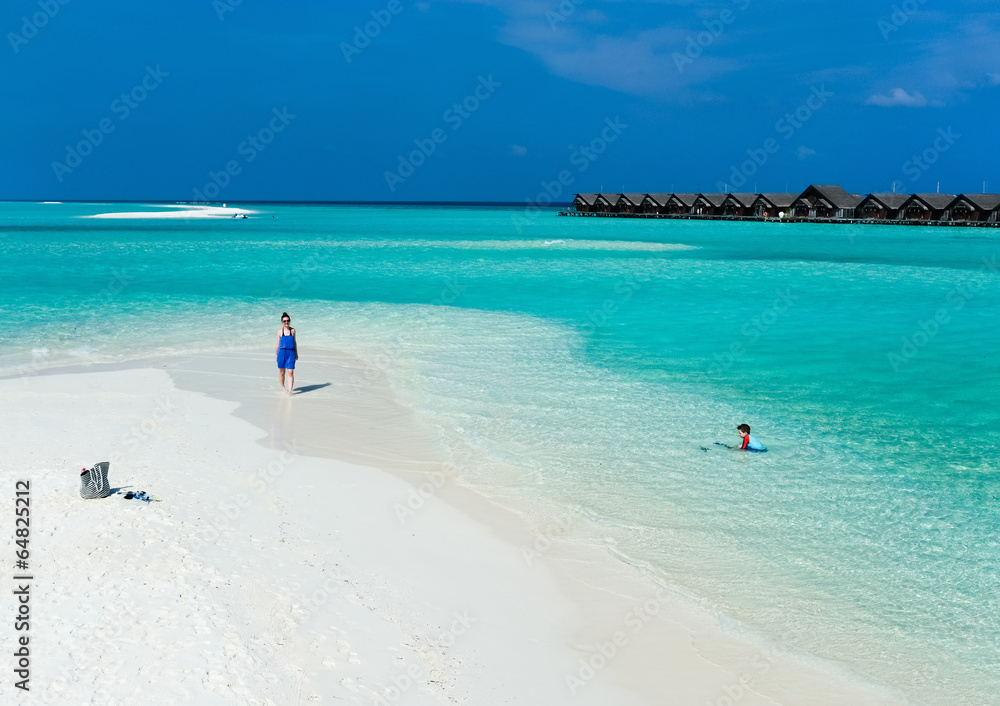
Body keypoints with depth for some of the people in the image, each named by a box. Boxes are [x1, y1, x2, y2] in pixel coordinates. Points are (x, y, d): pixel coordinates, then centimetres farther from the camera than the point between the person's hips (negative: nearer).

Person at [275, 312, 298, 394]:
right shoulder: (280, 331, 2)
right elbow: (278, 343, 7)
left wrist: (296, 353, 14)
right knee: (282, 372, 10)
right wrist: (276, 354, 5)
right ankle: (282, 387, 30)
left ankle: (290, 389, -13)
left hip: (291, 353, 0)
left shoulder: (293, 330, 5)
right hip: (282, 352, 0)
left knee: (291, 372, -10)